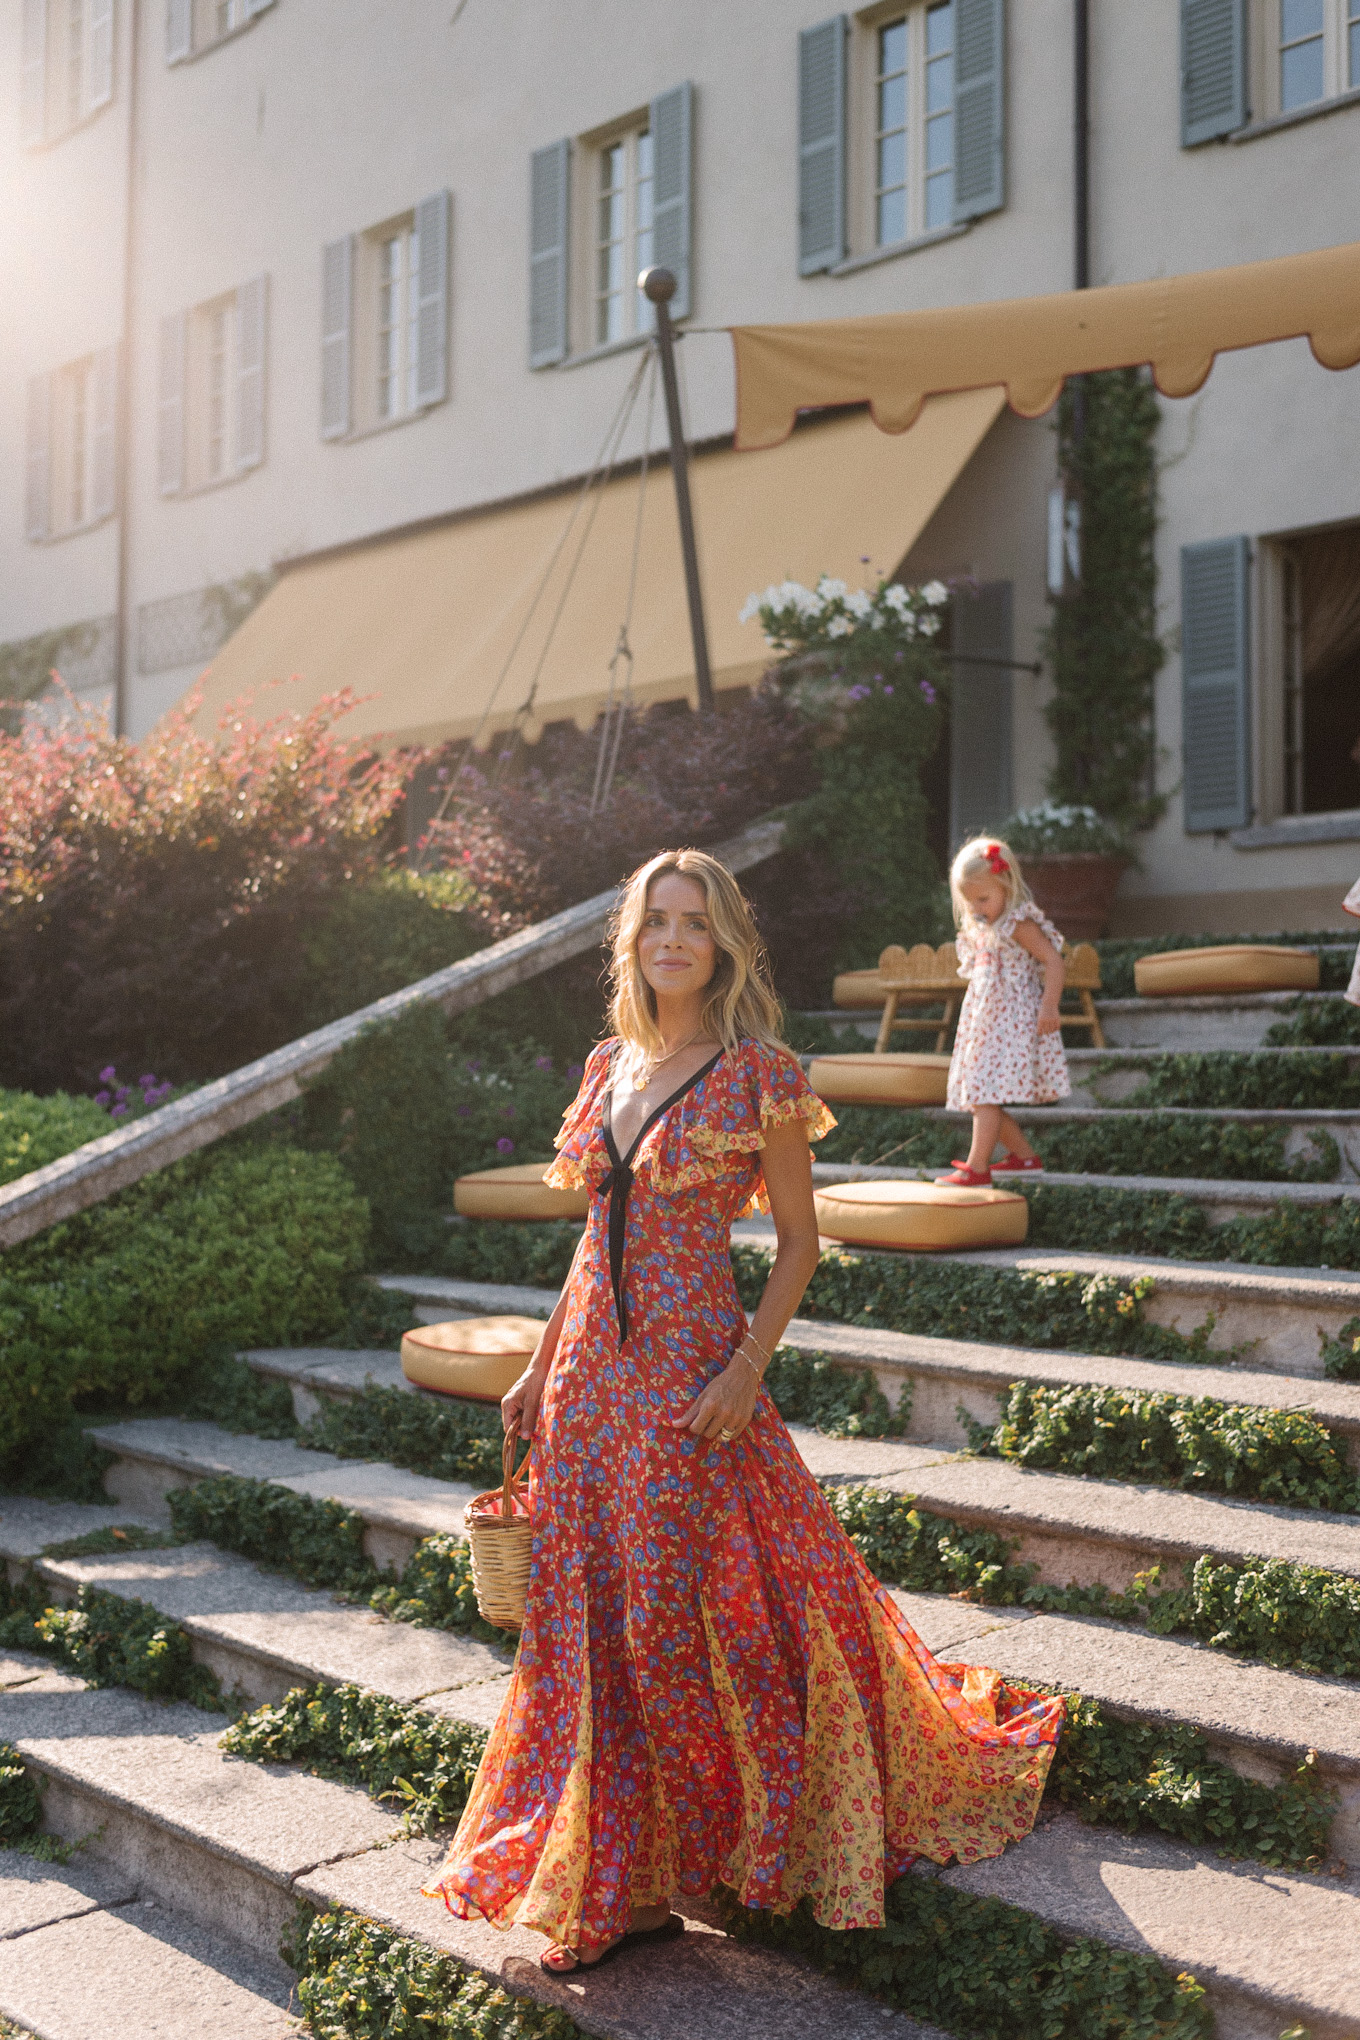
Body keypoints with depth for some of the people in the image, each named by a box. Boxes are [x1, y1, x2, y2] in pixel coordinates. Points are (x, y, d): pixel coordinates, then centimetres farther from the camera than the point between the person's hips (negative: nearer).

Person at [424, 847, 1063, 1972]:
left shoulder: (758, 1073, -6)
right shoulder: (609, 1066, 10)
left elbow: (799, 1242, -5)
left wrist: (748, 1367, -16)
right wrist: (541, 1367, 15)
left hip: (693, 1369, -6)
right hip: (591, 1366, 6)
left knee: (678, 1615, 0)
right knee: (592, 1617, 8)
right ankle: (619, 1882, 22)